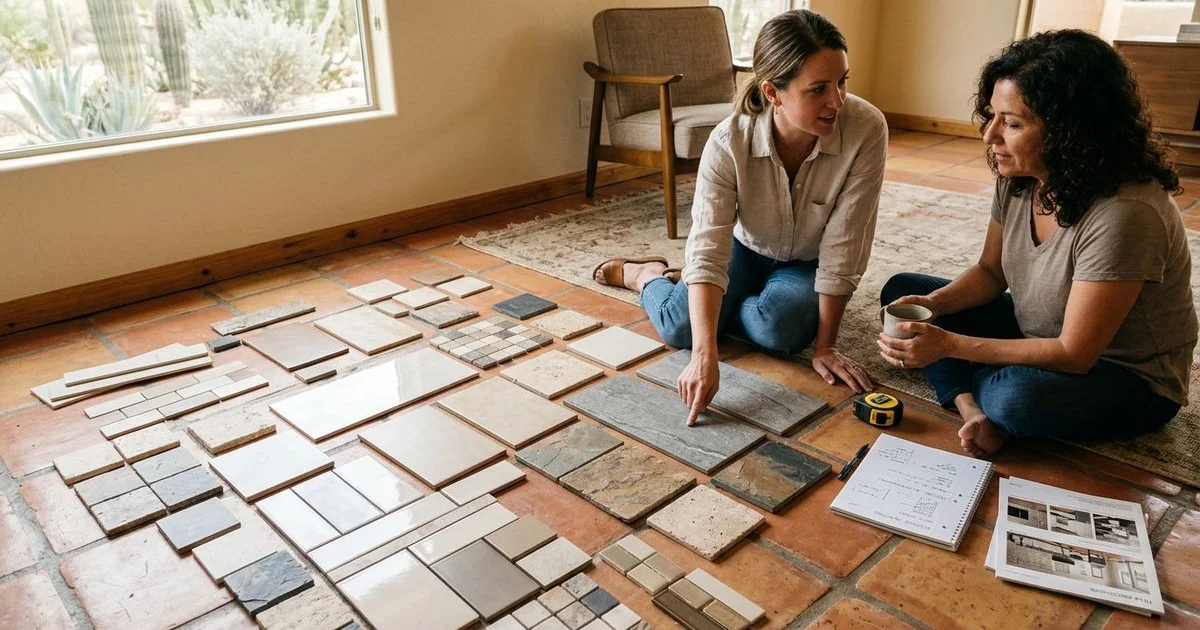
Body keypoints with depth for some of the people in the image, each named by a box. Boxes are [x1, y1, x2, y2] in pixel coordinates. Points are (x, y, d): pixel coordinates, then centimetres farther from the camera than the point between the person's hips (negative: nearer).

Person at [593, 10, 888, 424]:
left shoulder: (866, 130, -32)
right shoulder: (729, 142, -31)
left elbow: (842, 250, -28)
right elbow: (708, 250, -37)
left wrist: (825, 346, -25)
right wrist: (705, 355, -47)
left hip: (809, 264, 1)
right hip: (745, 249, 0)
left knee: (780, 328, -30)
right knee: (679, 328, -20)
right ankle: (645, 275, 16)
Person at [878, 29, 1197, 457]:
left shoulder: (1124, 214, -33)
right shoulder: (1017, 179, -10)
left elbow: (1074, 354, -28)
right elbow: (990, 273, 4)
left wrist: (949, 344, -31)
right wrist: (933, 304, -16)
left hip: (1128, 379, -7)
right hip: (1038, 336, 7)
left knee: (1018, 396, -39)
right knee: (903, 291, -1)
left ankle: (985, 400, -2)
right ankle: (973, 408, -17)